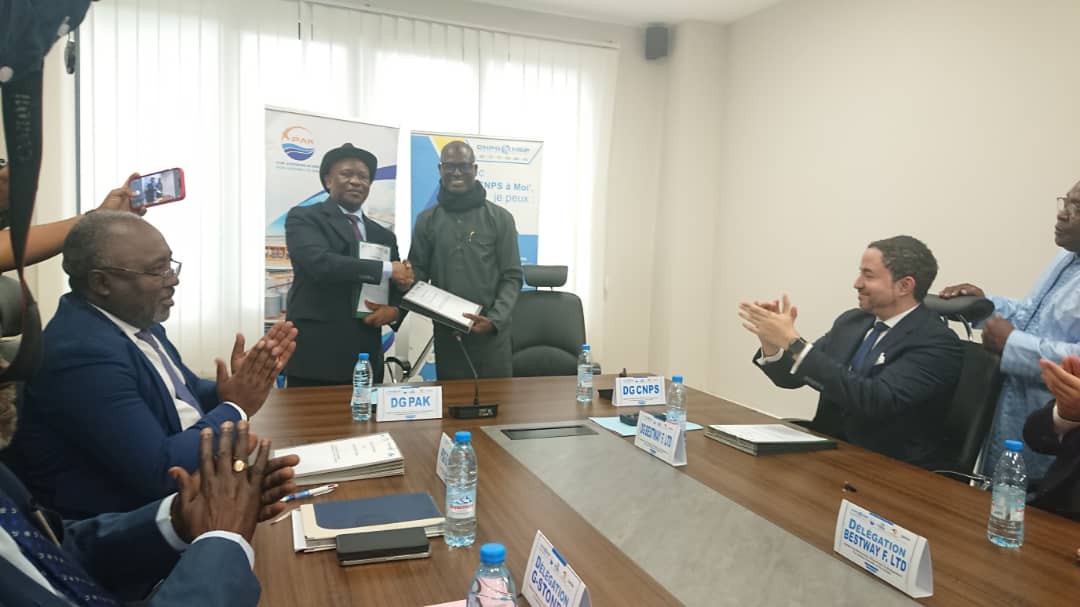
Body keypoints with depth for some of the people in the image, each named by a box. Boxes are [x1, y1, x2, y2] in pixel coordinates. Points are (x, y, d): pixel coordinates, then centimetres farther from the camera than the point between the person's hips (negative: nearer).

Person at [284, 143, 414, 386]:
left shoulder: (384, 235, 19)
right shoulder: (304, 218, 1)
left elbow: (400, 287, 19)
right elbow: (321, 263, -17)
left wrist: (394, 309, -5)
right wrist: (387, 269, -12)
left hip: (366, 359, 5)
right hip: (314, 355, -5)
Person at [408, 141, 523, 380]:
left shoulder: (499, 218, 2)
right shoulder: (426, 220, 9)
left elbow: (512, 277, -1)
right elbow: (417, 271, 11)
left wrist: (495, 319, -15)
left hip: (491, 333, -1)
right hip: (445, 333, 2)